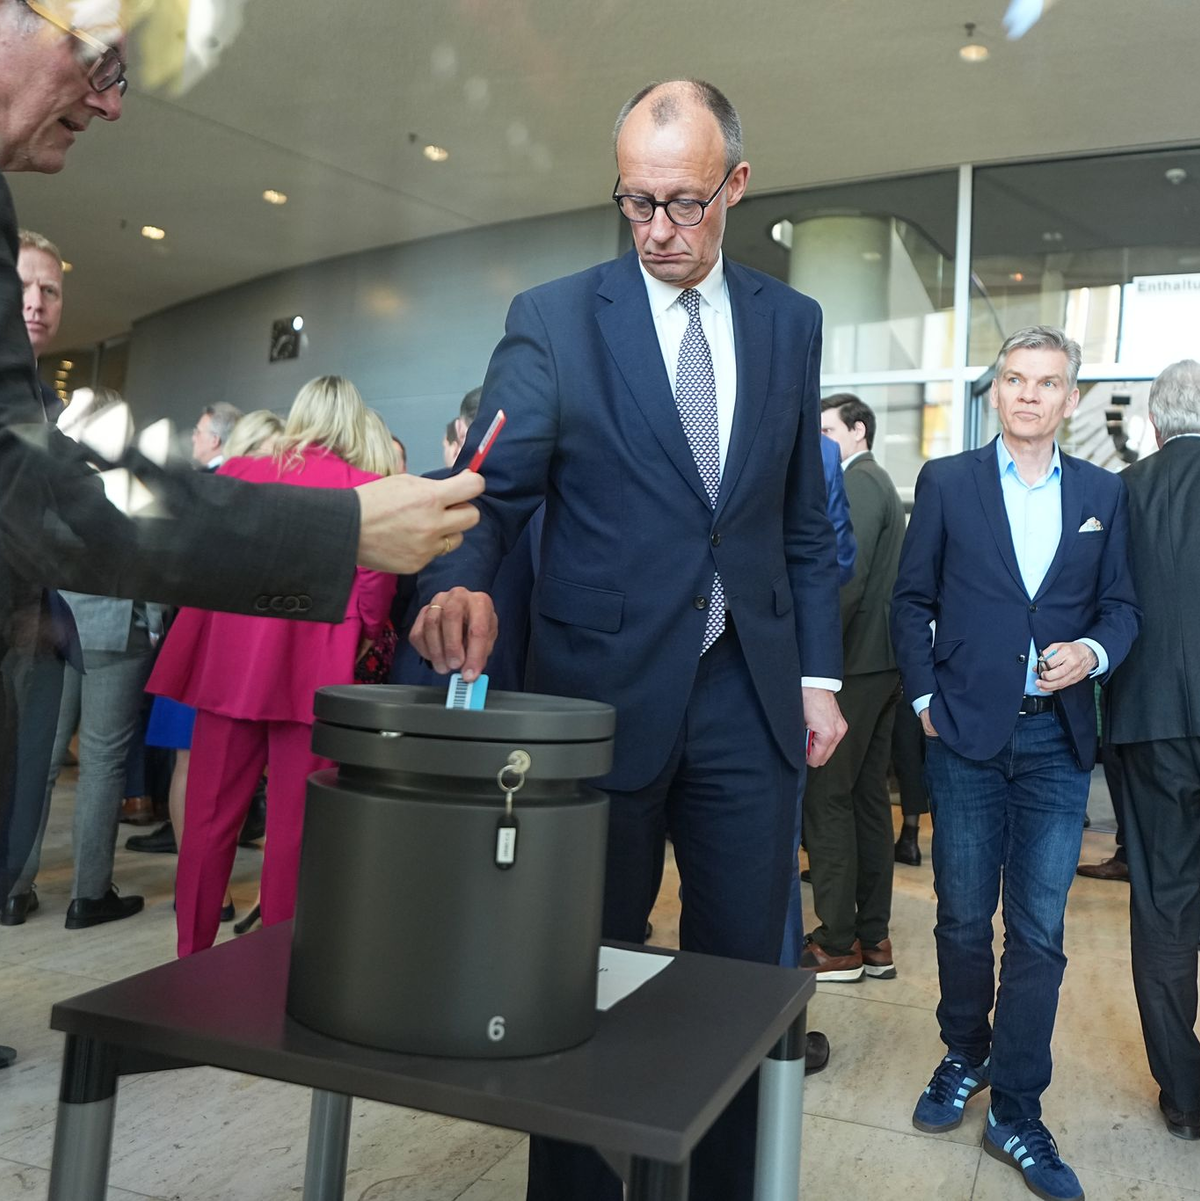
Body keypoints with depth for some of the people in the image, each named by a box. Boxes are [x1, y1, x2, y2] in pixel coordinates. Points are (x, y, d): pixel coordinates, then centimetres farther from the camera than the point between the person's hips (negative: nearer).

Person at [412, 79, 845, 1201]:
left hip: (748, 698, 3)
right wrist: (463, 582, -31)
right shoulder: (553, 319, -1)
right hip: (604, 689, -2)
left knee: (745, 971, 12)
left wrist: (817, 670, 7)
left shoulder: (790, 321, 9)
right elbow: (495, 485, -10)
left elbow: (804, 523, 12)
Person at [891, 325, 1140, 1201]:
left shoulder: (1104, 494, 8)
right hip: (966, 736, -1)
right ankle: (964, 1057, 34)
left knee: (1039, 932, 3)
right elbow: (913, 601, 4)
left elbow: (1122, 607, 10)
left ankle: (1018, 1112, 17)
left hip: (1056, 742, 1)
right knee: (964, 919, 10)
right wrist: (925, 698, -3)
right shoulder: (947, 482, 3)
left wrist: (1093, 653, -11)